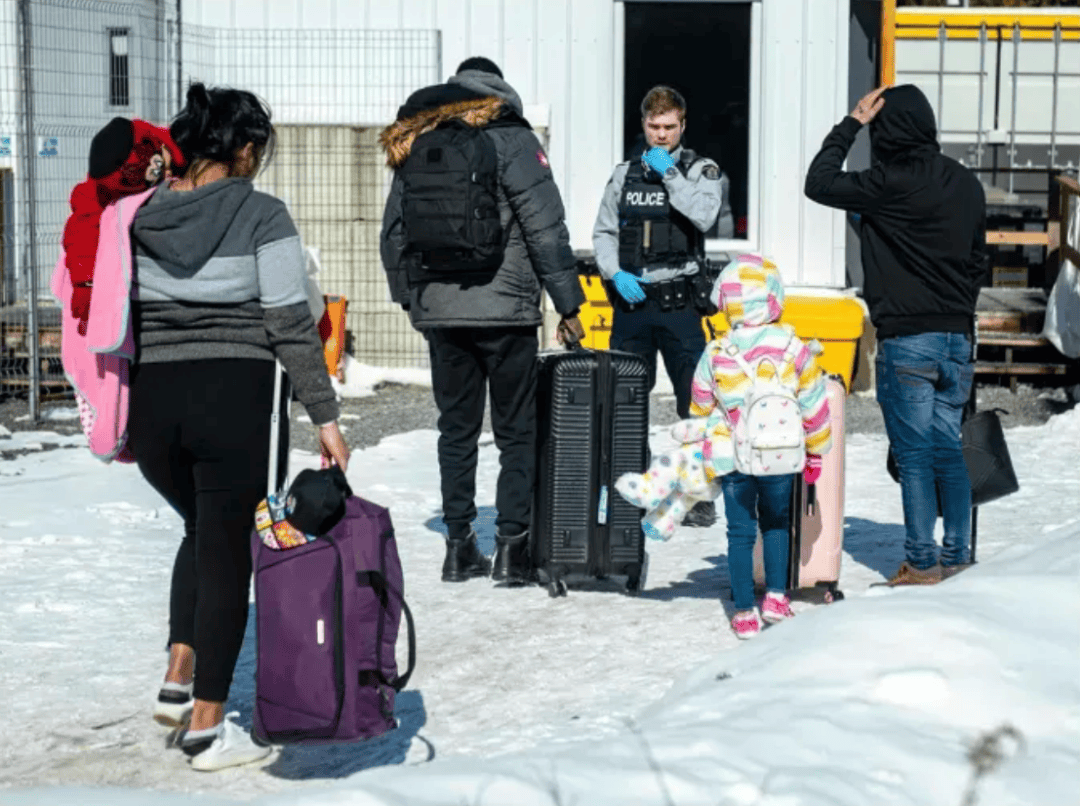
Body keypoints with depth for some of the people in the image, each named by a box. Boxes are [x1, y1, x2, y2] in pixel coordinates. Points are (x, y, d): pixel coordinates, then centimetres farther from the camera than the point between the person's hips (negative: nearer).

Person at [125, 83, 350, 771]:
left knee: (203, 528, 27)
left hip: (149, 401, 5)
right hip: (233, 399, -4)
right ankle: (208, 726, 8)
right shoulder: (261, 215, -5)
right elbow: (291, 326, -8)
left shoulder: (139, 214, 7)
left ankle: (179, 678, 16)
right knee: (227, 550, 6)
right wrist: (326, 416, -4)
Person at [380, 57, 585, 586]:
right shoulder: (511, 139, -5)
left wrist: (409, 298, 23)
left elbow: (393, 233, 14)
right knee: (516, 431, 4)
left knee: (455, 429, 13)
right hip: (504, 309, -4)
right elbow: (546, 228, -9)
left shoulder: (411, 144, 10)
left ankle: (459, 546, 13)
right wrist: (568, 304, -5)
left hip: (437, 310, 4)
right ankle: (511, 547, 1)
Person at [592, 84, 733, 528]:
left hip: (679, 303, -3)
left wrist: (669, 173, -13)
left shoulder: (701, 171, 3)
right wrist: (616, 275, -3)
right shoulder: (626, 172, 12)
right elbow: (603, 233, 13)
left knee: (695, 401, -3)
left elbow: (704, 216, -17)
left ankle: (699, 496, 5)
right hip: (630, 301, 3)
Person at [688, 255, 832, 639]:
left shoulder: (715, 354, -6)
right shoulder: (794, 349, -8)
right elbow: (815, 406, -1)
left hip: (731, 459, 0)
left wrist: (708, 451, 24)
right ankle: (776, 596, 17)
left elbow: (700, 408, 6)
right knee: (776, 523, 22)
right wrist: (816, 453, 13)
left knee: (740, 532, 9)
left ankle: (744, 611, 11)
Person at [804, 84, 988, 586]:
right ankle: (955, 560, 15)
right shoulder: (967, 185, 9)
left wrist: (851, 123, 4)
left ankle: (922, 565, 2)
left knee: (914, 456, -1)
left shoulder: (891, 182, -14)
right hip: (957, 338, 7)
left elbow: (819, 183, -4)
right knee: (948, 452, 12)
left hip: (906, 342, -7)